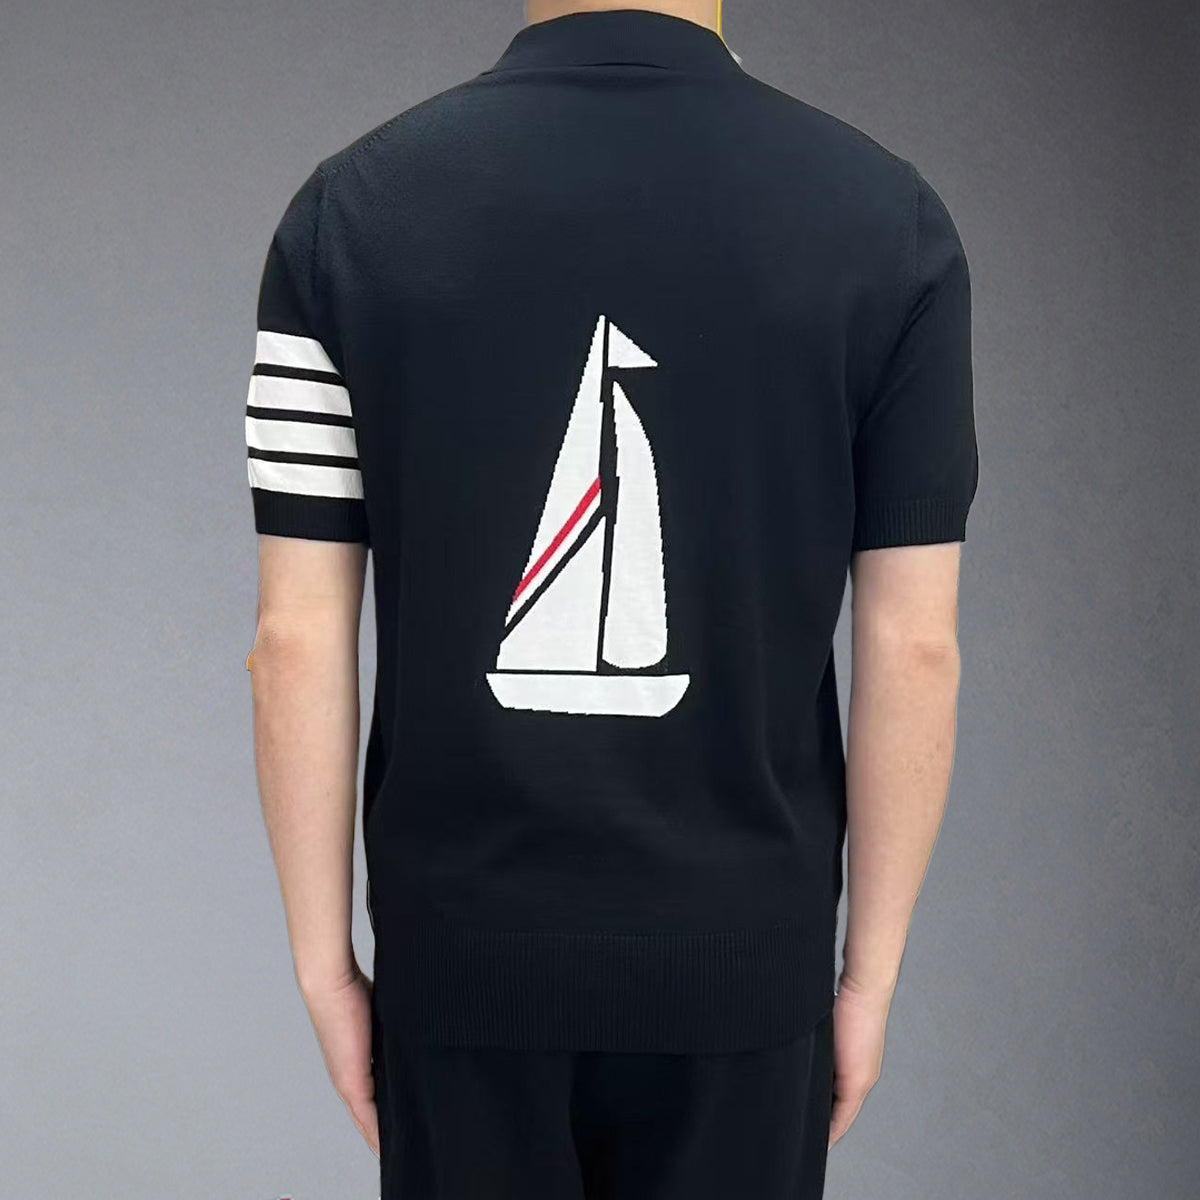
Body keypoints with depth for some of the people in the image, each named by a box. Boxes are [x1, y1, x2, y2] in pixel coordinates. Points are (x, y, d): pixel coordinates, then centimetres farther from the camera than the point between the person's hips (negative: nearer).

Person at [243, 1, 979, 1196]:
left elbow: (297, 639, -9)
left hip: (464, 951, 1)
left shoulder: (354, 207, -10)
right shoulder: (884, 215, -10)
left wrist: (325, 964, 3)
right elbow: (912, 648, -8)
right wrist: (868, 969, 4)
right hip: (738, 957, 0)